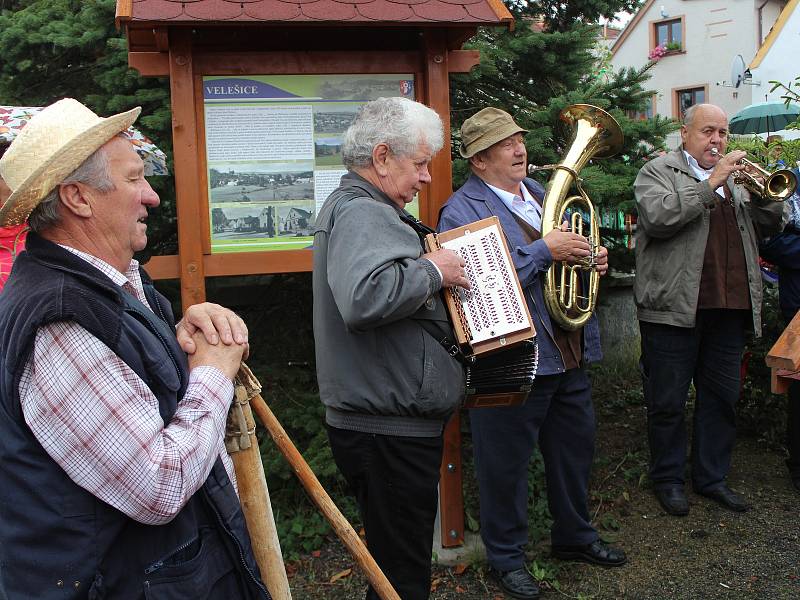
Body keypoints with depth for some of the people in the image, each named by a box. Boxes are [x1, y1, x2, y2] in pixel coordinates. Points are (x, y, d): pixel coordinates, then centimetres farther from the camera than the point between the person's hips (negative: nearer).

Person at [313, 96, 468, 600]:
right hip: (389, 430, -11)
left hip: (383, 422, 11)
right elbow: (363, 298, -38)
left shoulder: (353, 207, 18)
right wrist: (433, 270, -22)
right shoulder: (360, 213, -18)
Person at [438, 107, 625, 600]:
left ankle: (574, 535, 42)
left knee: (576, 446, 21)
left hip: (569, 352, 8)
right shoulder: (462, 210, -13)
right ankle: (507, 556, 26)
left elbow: (568, 250, 25)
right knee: (507, 462, 6)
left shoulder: (539, 192, 14)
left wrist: (590, 258, 3)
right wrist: (545, 251, -26)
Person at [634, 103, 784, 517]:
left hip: (730, 308, 6)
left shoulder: (735, 176, 21)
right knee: (668, 401, 3)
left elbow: (768, 226, 16)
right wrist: (711, 184, -18)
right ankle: (668, 478, 18)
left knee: (721, 397, 12)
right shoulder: (657, 172, 1)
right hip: (675, 308, -6)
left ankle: (711, 476, 25)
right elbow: (657, 217, -18)